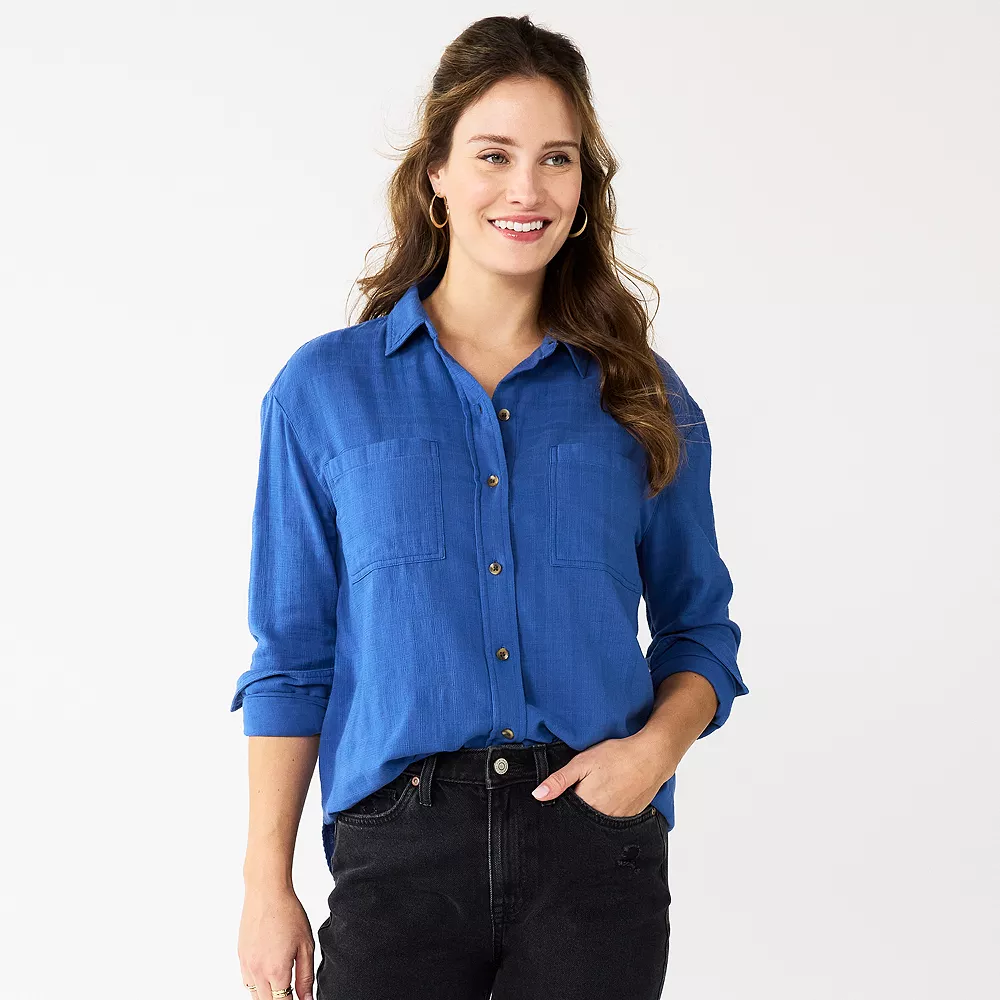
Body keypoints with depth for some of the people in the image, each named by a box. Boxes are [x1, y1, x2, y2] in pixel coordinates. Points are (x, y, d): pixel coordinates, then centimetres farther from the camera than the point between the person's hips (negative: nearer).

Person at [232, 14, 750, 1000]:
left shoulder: (643, 398, 6)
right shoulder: (325, 389, 4)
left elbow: (700, 631, 12)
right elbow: (293, 659, 4)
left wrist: (656, 745, -8)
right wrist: (267, 886, 0)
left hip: (595, 841, 1)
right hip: (402, 846, -1)